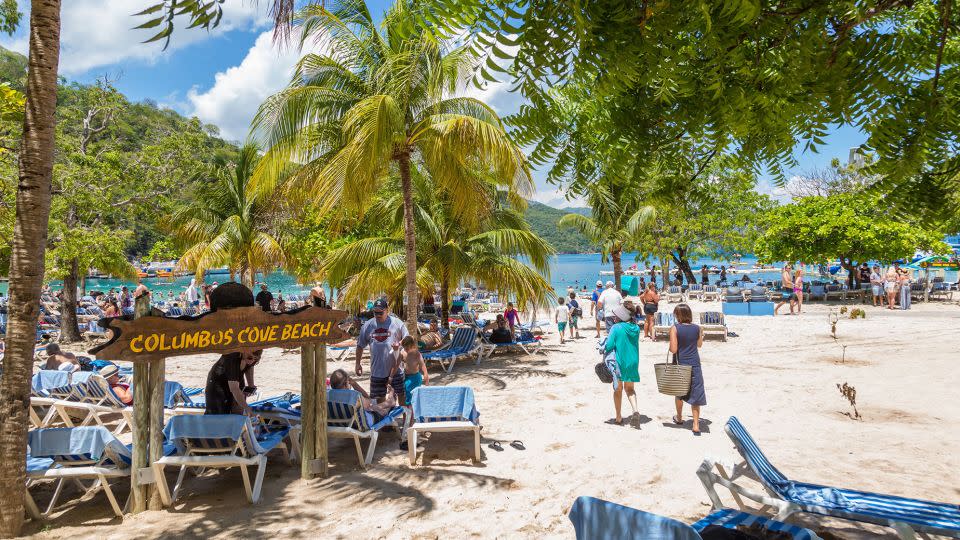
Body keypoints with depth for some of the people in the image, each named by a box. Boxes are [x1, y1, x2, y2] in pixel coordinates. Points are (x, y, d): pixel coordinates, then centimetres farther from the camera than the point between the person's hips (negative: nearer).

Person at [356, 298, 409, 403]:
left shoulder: (397, 323, -4)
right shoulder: (367, 325, 2)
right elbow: (360, 346, 10)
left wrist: (399, 344, -18)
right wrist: (357, 364, 9)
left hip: (396, 368, -1)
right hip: (377, 370, 2)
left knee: (401, 394, 7)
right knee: (379, 398, 10)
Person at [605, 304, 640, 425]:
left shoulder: (616, 328, -16)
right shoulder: (636, 328, 0)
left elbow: (609, 345, -18)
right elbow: (632, 343, 11)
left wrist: (603, 348, 3)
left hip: (619, 362, -4)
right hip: (633, 362, 4)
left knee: (618, 389, 12)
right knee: (629, 388, 19)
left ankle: (618, 418, 20)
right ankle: (635, 410, -4)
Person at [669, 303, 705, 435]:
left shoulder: (674, 329, -13)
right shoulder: (697, 328, -3)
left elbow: (673, 350, -16)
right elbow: (699, 345, 14)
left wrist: (670, 346, 5)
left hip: (680, 365, -1)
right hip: (695, 365, 1)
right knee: (695, 394, 5)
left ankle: (679, 418, 37)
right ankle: (696, 425, 2)